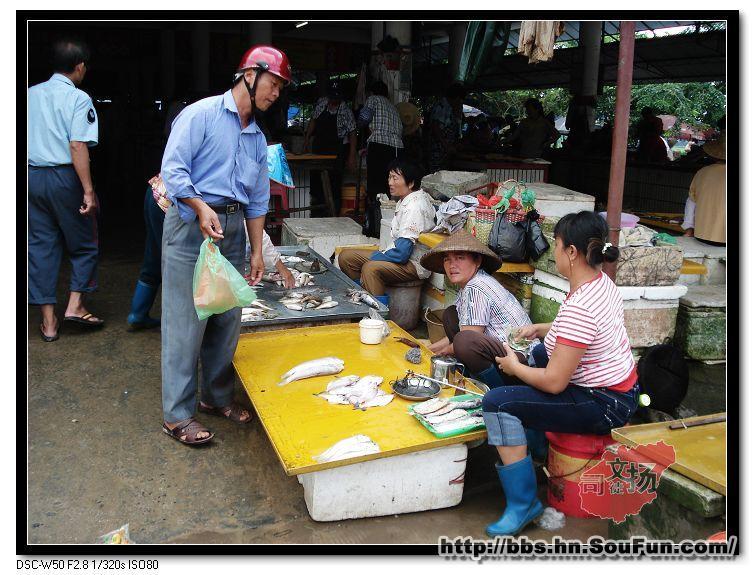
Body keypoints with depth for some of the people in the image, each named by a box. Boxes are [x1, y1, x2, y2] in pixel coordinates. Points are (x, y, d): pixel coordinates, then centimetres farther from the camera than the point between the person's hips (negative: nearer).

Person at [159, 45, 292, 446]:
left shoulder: (257, 137, 18)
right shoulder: (201, 114, -4)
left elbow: (258, 200, 19)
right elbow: (173, 167, -13)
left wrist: (257, 251, 15)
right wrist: (201, 208, -27)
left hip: (233, 230, 7)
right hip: (192, 227, -7)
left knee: (227, 319, 10)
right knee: (186, 322, -4)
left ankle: (217, 396, 27)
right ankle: (177, 414, 6)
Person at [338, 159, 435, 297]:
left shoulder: (415, 206, -22)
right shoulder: (404, 201, 9)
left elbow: (402, 253, -26)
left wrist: (374, 257, -11)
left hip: (415, 264, -10)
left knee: (370, 268, -36)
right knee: (346, 256, 4)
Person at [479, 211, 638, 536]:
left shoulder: (578, 307, -30)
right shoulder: (602, 281, 0)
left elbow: (554, 383, -26)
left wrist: (513, 367, -9)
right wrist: (540, 329, 12)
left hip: (604, 405, -10)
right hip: (619, 390, 11)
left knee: (497, 402, -19)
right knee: (529, 357, 26)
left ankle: (522, 504, -9)